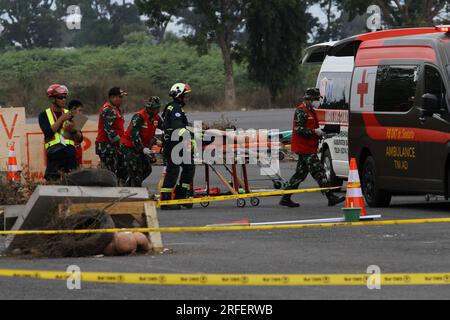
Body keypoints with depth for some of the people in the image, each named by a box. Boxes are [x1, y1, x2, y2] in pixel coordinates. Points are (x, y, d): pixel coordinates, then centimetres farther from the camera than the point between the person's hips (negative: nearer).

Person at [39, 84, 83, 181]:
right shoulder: (44, 115, 8)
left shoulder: (69, 114, 17)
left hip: (70, 151, 3)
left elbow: (80, 139, 15)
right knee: (53, 180, -10)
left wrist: (73, 131, -6)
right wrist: (62, 119, -11)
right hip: (54, 152, -3)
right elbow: (48, 132, -11)